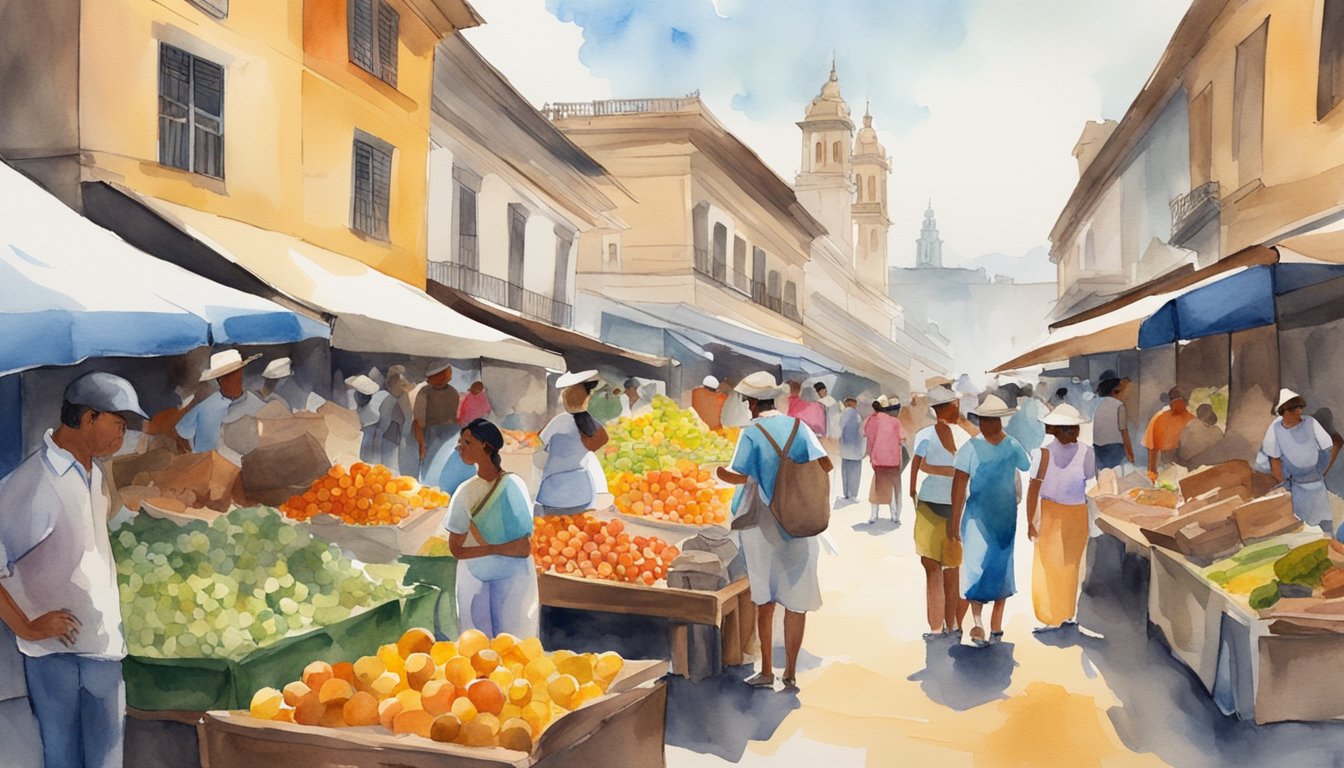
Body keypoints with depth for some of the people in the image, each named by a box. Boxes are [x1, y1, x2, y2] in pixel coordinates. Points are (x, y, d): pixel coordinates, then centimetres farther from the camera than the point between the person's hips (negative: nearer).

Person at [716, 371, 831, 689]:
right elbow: (825, 463, -6)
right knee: (796, 599, 9)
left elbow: (739, 476, -18)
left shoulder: (751, 433, -11)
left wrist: (720, 472, 2)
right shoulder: (798, 426, -1)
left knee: (764, 599, 12)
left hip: (762, 523, -2)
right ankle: (790, 672, 14)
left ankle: (767, 671, 17)